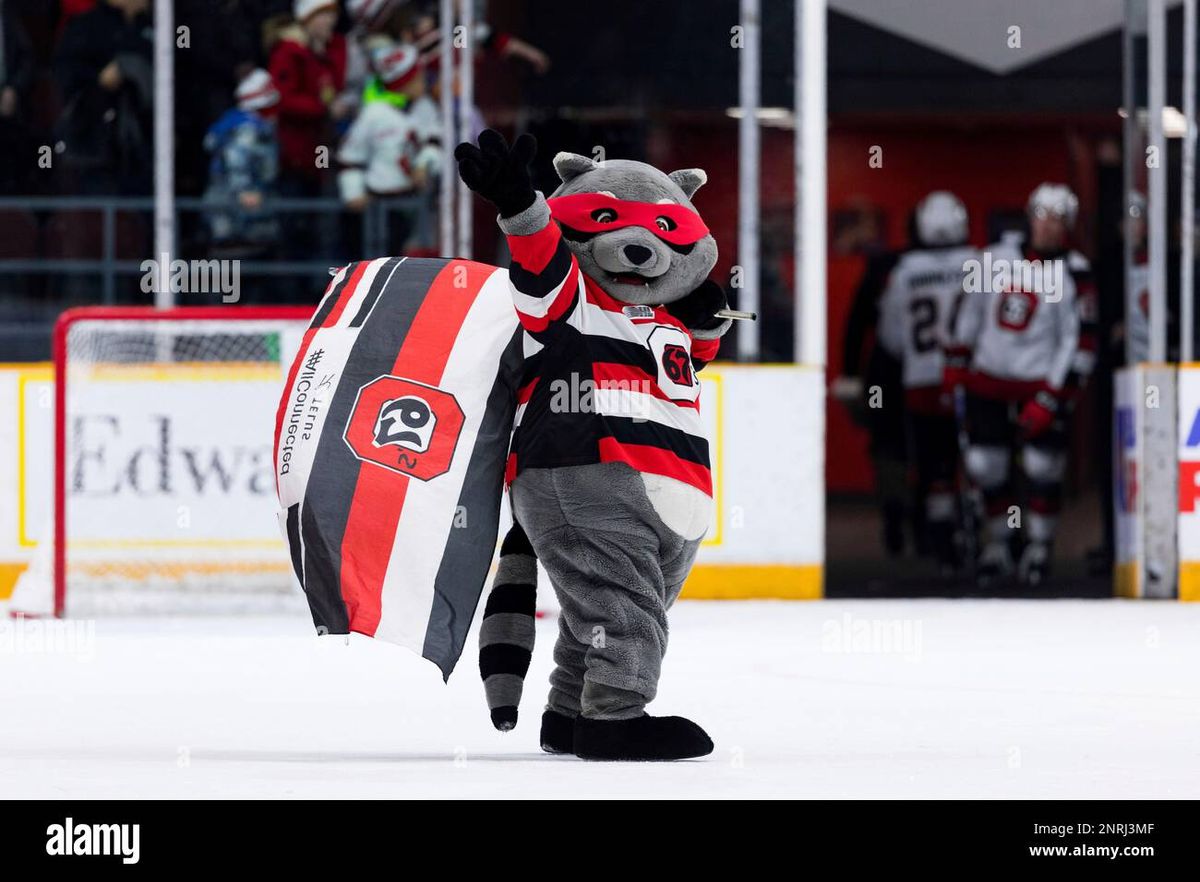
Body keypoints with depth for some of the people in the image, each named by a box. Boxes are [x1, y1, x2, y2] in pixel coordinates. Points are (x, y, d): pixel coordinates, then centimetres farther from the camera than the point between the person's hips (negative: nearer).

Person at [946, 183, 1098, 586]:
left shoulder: (1074, 274, -9)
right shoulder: (999, 255, 3)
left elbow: (1080, 343, -11)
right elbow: (972, 307, 15)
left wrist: (1050, 400, -14)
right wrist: (956, 361, 12)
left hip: (1041, 382, -3)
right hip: (988, 379, 3)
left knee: (1042, 468, -4)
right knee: (986, 465, 3)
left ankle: (1039, 548, 13)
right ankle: (998, 545, 19)